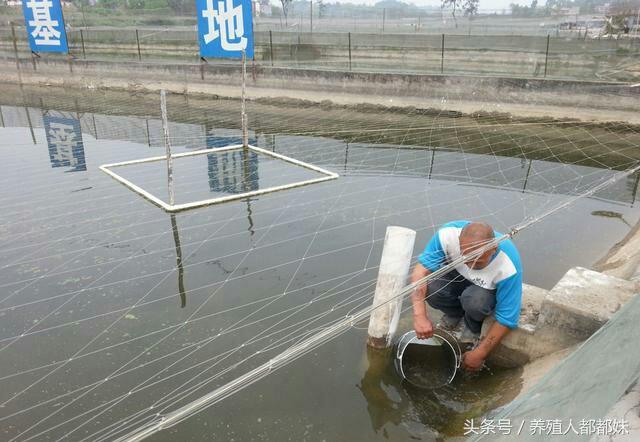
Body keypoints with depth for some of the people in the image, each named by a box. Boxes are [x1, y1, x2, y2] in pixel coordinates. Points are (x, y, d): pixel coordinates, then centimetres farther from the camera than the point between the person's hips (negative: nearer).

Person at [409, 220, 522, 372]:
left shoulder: (509, 268, -36)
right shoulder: (448, 234, -35)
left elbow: (507, 319, -27)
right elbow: (421, 269, -33)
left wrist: (479, 354, -23)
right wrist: (420, 316, -44)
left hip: (490, 290, -2)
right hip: (456, 275, 2)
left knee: (474, 300, -37)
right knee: (430, 288, -30)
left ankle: (473, 327, 1)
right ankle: (455, 313, 6)